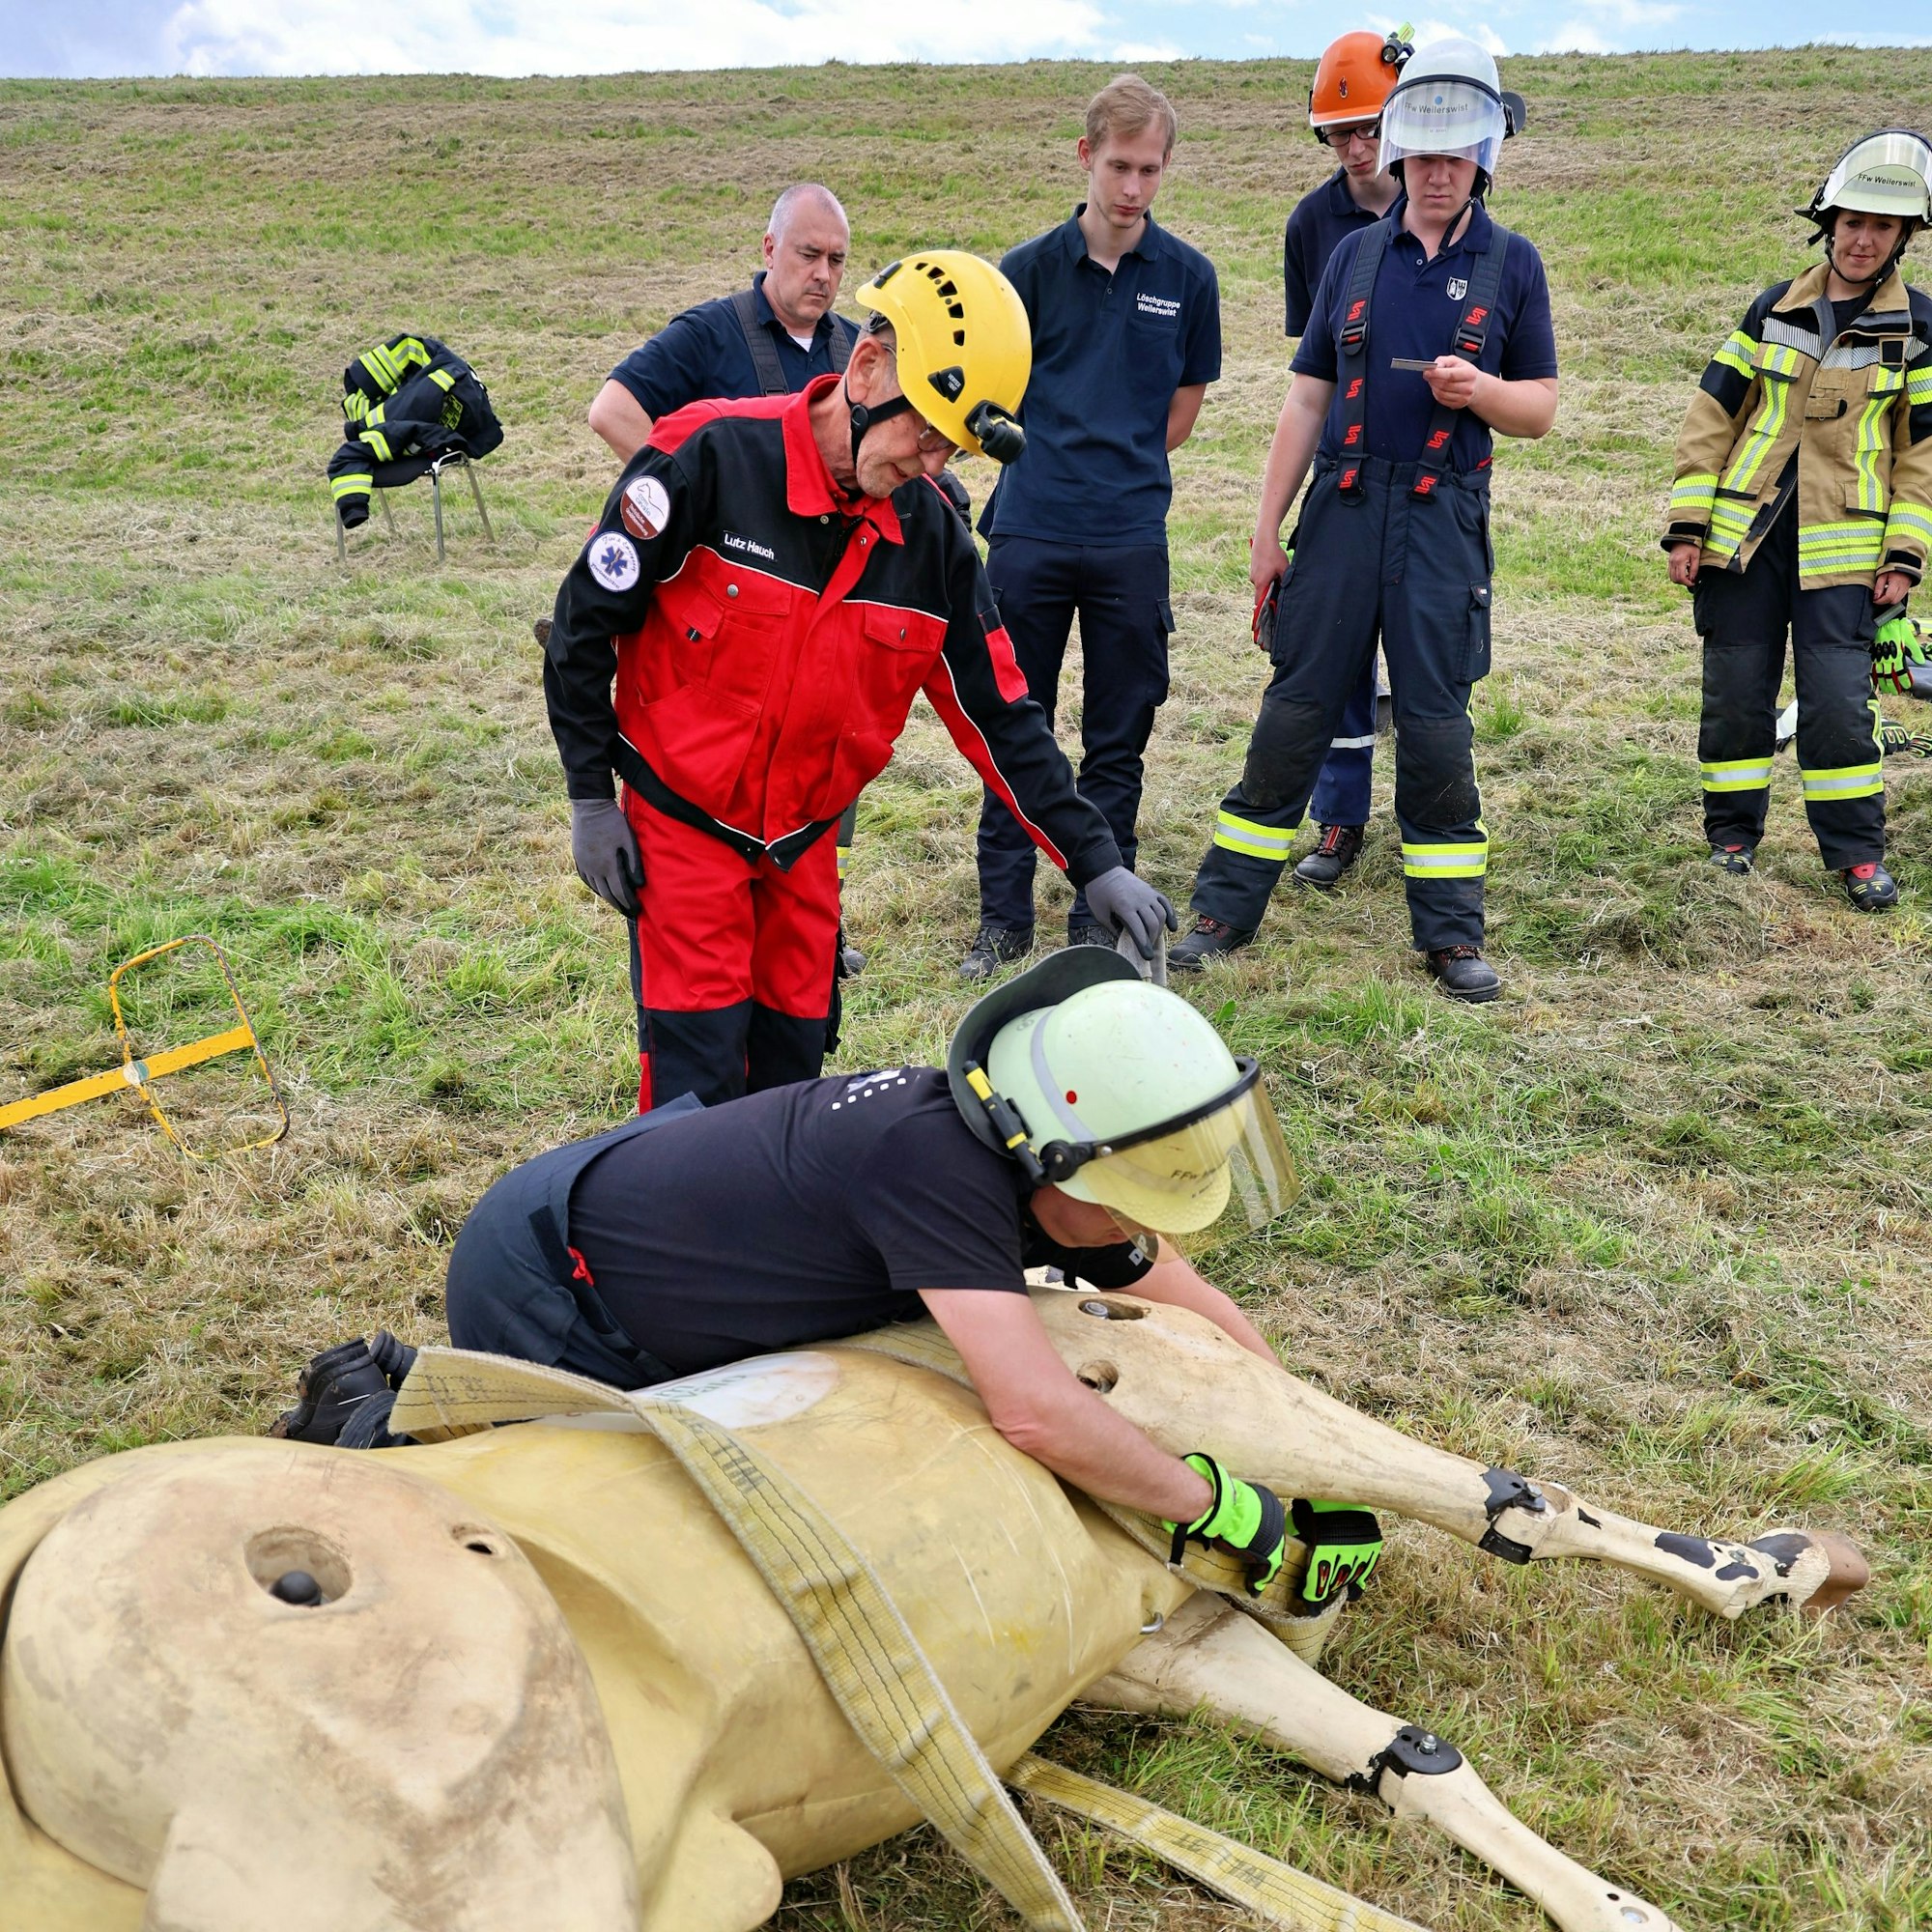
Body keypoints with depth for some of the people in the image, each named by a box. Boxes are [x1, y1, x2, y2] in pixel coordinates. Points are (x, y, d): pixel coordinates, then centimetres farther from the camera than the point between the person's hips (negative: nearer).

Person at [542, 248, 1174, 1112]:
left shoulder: (930, 535, -5)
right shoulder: (711, 457, -19)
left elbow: (998, 711, 1)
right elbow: (584, 624, -10)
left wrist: (1096, 862, -2)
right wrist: (591, 798, -7)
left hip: (802, 840, 5)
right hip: (681, 821, -4)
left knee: (791, 1065, 11)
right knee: (698, 1075, -4)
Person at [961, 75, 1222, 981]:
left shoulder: (1187, 275, 4)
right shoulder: (1033, 267, 1)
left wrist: (1122, 467, 8)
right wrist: (1052, 460, 8)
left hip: (1132, 539, 1)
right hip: (1030, 532, 0)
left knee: (1118, 739, 7)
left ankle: (1100, 916, 19)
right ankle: (1003, 917, 16)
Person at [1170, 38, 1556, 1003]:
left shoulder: (1511, 264, 5)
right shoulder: (1353, 254, 10)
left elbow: (1541, 407, 7)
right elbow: (1308, 396, 10)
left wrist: (1479, 389, -15)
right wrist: (1267, 524, 6)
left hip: (1443, 517, -1)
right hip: (1343, 507, 1)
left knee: (1435, 724, 1)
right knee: (1294, 708, 2)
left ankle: (1451, 933, 12)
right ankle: (1225, 909, 11)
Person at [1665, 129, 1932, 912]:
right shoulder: (1773, 310, 7)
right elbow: (1711, 415, 6)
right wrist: (1687, 525, -1)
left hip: (1841, 548, -1)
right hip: (1743, 533, 2)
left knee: (1839, 700, -6)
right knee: (1735, 692, 5)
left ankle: (1857, 852, 8)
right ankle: (1732, 832, 21)